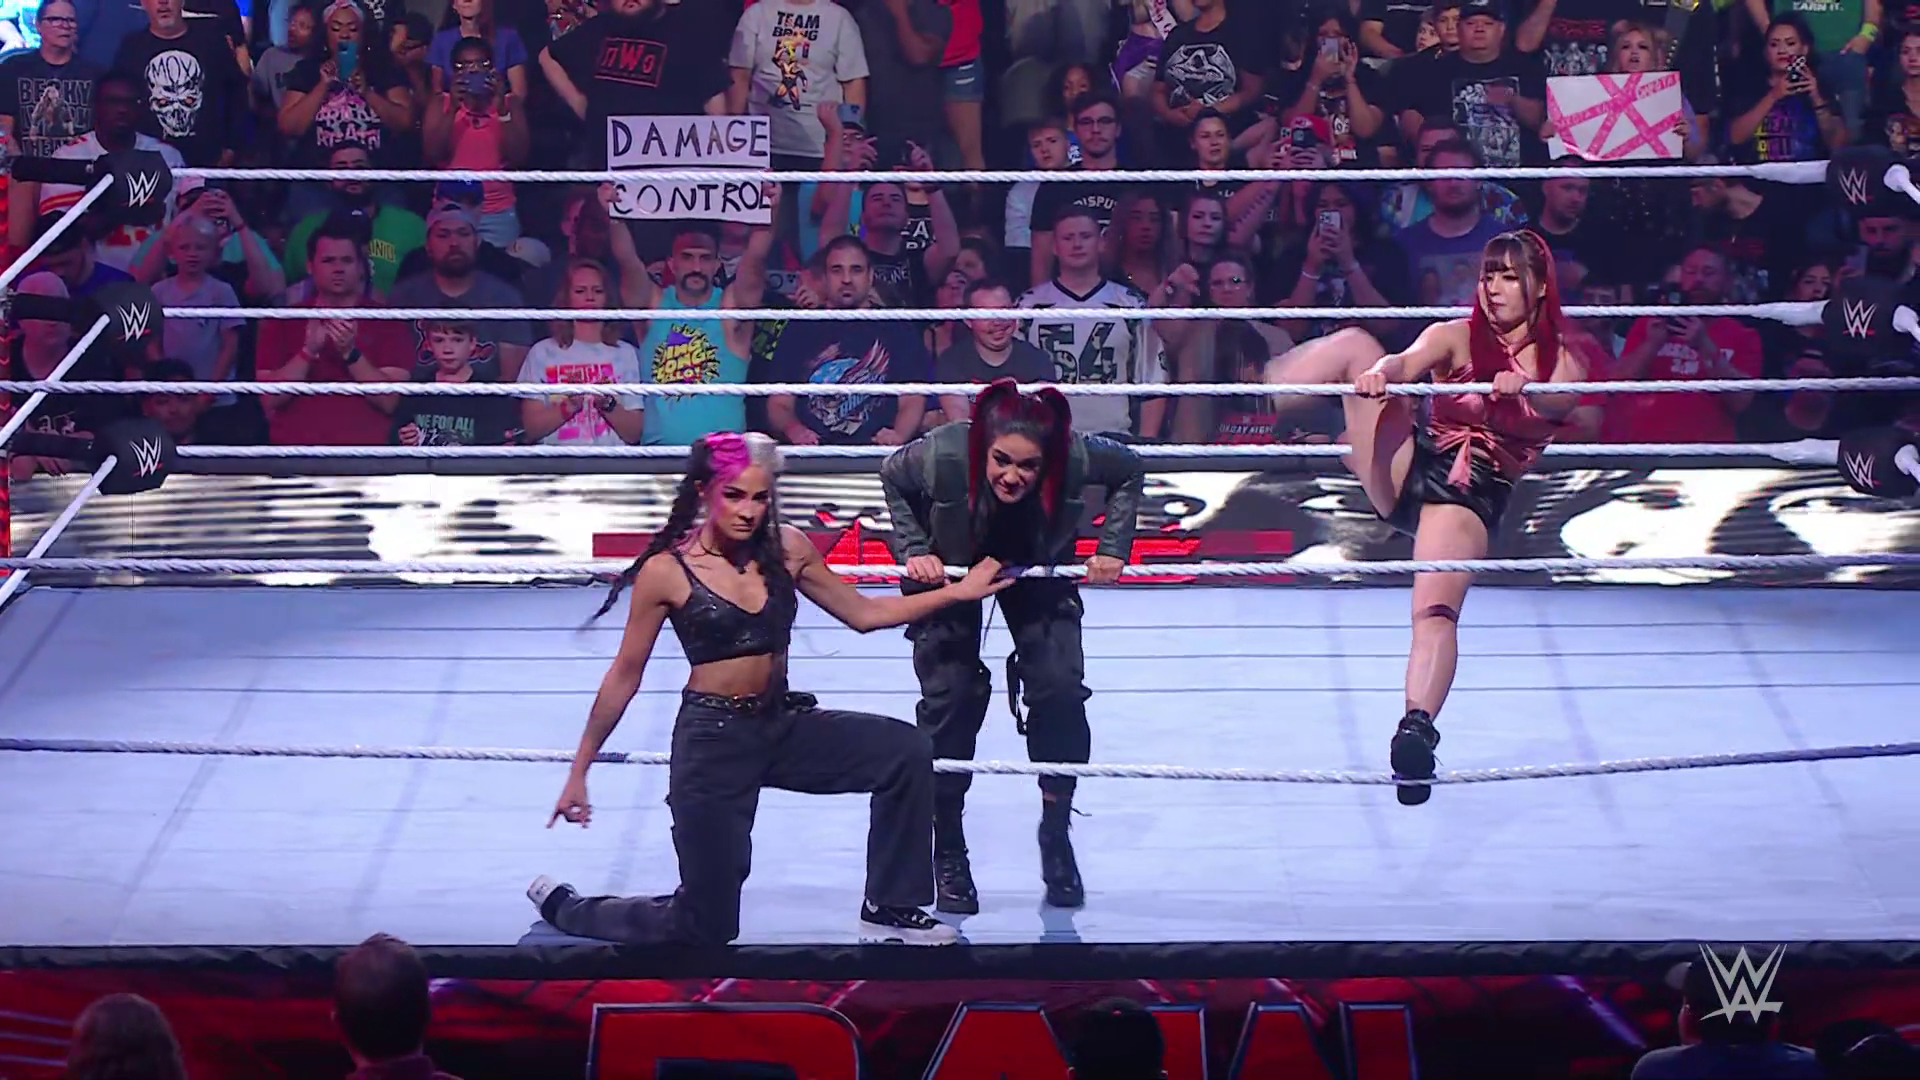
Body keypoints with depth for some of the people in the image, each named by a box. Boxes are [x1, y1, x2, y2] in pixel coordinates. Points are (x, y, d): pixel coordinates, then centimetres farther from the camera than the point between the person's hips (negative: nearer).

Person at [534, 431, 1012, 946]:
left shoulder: (786, 548, -1)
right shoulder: (667, 572, -12)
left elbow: (863, 612, 12)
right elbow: (625, 676, -3)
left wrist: (958, 592, 6)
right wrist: (579, 772, 2)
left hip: (784, 726, 5)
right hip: (713, 739, -5)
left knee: (906, 752, -14)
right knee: (706, 928, -2)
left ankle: (889, 911, 2)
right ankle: (564, 906, 24)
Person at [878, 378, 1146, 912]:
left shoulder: (1074, 457, -36)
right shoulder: (943, 455, -38)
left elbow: (1129, 471, -12)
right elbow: (893, 478, -13)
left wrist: (1112, 546, -16)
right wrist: (914, 550, -19)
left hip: (1038, 572, 1)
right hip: (951, 569, -1)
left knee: (1060, 688, -11)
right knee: (950, 701, -7)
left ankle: (1056, 837, 8)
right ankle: (948, 854, 9)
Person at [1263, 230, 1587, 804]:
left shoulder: (1560, 362, 8)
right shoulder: (1457, 337, 10)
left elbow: (1559, 403, -16)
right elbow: (1407, 362, -11)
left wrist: (1522, 391, -40)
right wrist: (1378, 372, -37)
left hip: (1471, 497, -2)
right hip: (1406, 467, 2)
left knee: (1435, 610, -26)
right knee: (1356, 342, -14)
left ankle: (1416, 733, -37)